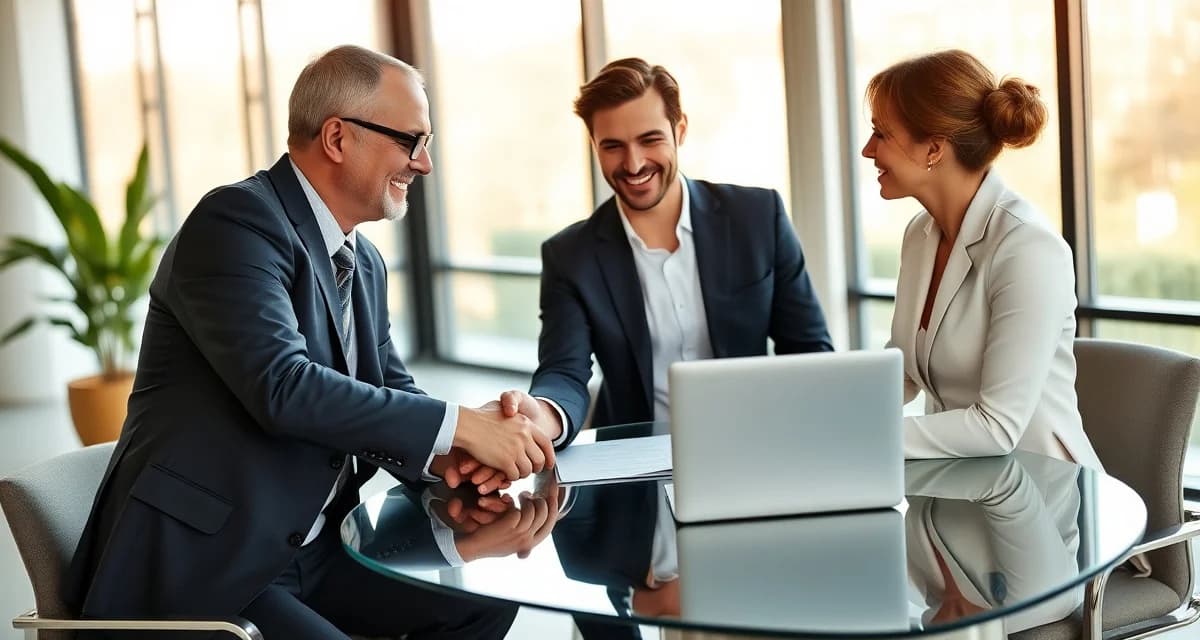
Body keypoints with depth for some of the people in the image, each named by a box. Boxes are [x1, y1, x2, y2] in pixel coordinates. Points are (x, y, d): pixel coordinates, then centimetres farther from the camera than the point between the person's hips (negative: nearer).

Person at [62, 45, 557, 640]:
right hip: (199, 566, -9)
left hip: (307, 548, 9)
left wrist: (444, 453, -10)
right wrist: (459, 425, -24)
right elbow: (282, 386, -28)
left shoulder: (365, 263, 12)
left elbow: (389, 392, 13)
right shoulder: (235, 221, -16)